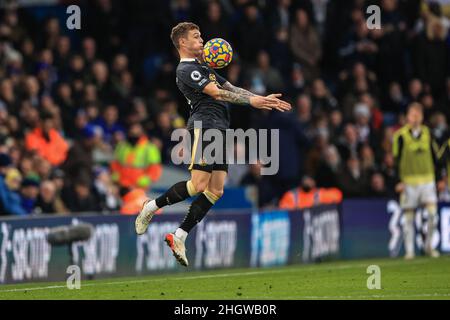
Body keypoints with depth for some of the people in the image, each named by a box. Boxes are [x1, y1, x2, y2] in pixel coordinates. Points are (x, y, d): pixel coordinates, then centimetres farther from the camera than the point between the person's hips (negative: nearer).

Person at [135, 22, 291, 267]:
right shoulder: (186, 70, -5)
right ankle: (151, 207, 3)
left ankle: (179, 237, 1)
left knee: (215, 190, 0)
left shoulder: (203, 68, 27)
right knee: (198, 185, -17)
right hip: (204, 125, -9)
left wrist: (263, 99, 13)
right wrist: (251, 100, -20)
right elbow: (216, 93, -15)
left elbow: (231, 89, 23)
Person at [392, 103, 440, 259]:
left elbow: (434, 156, 16)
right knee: (408, 217, 0)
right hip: (408, 180, -3)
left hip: (427, 179, 3)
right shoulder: (401, 135, -4)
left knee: (433, 212, -10)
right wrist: (399, 181, -10)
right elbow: (396, 159, -4)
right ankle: (409, 251, 8)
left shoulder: (427, 133, 9)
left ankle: (428, 245, 6)